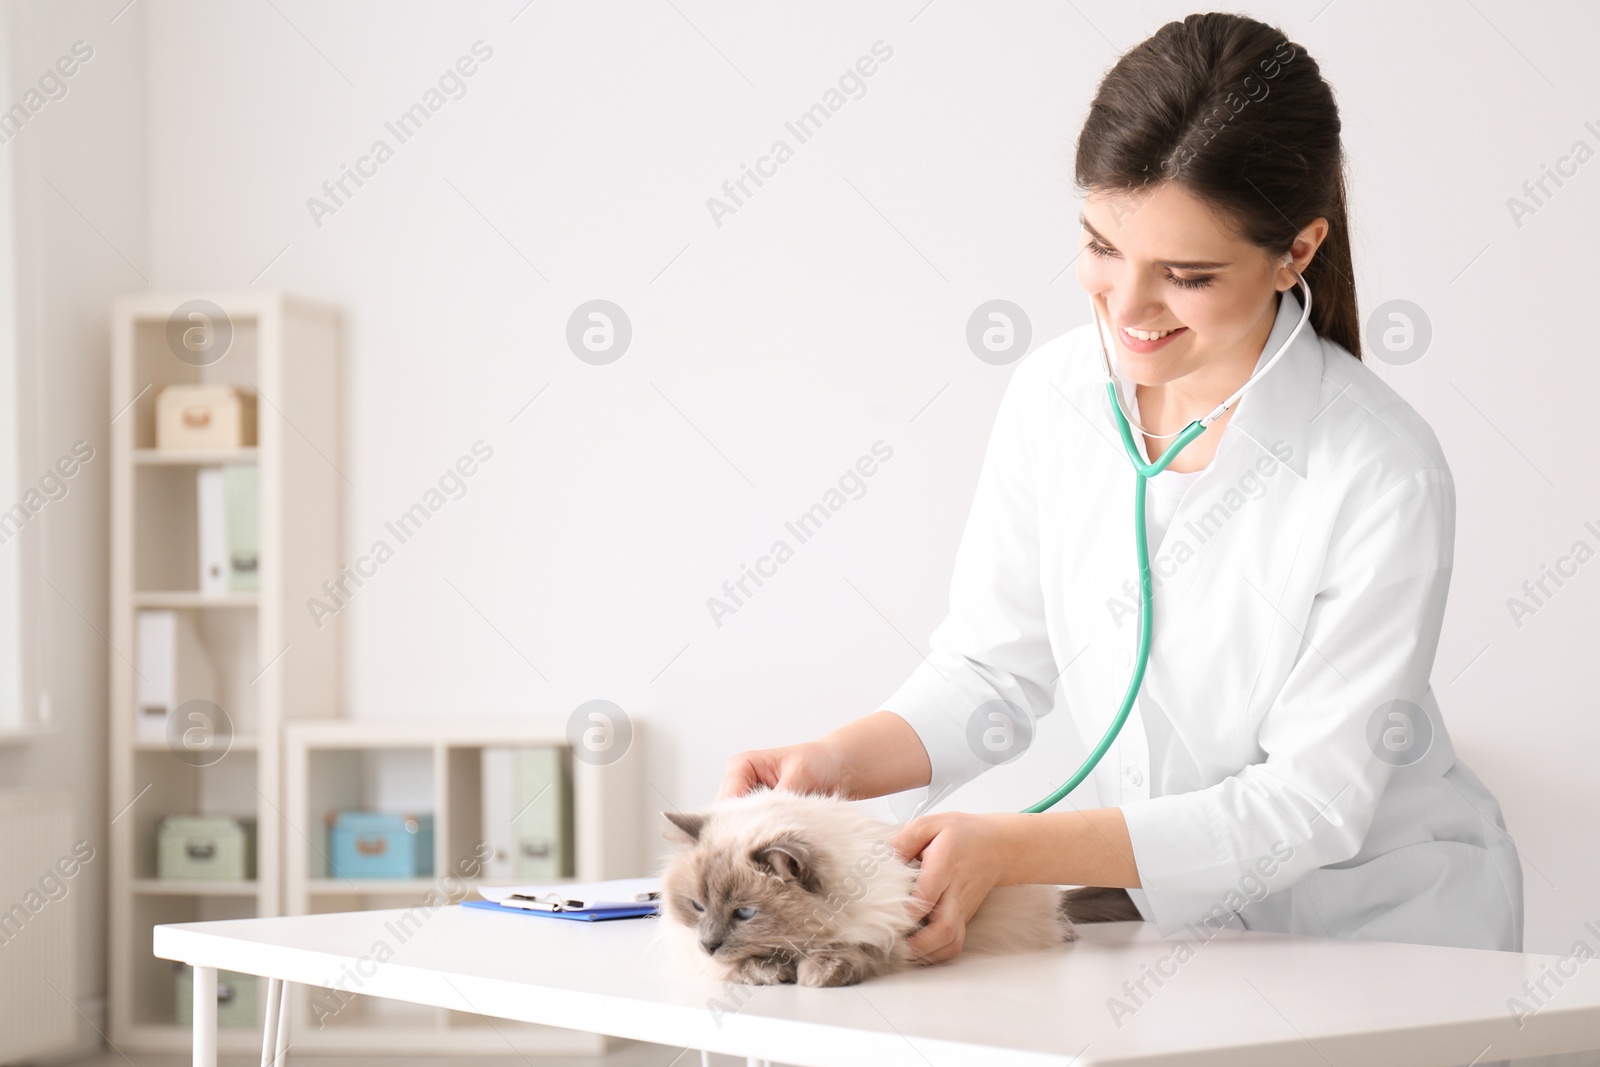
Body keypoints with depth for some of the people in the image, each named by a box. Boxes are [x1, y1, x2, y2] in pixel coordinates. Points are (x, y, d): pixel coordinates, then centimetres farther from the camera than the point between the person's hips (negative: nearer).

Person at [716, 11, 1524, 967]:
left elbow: (1309, 804, -16)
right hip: (1166, 915, 4)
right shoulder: (1052, 396, -4)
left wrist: (1014, 847, -26)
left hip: (1387, 925, -4)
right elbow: (994, 672, 6)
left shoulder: (1383, 477, -20)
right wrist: (839, 763, -13)